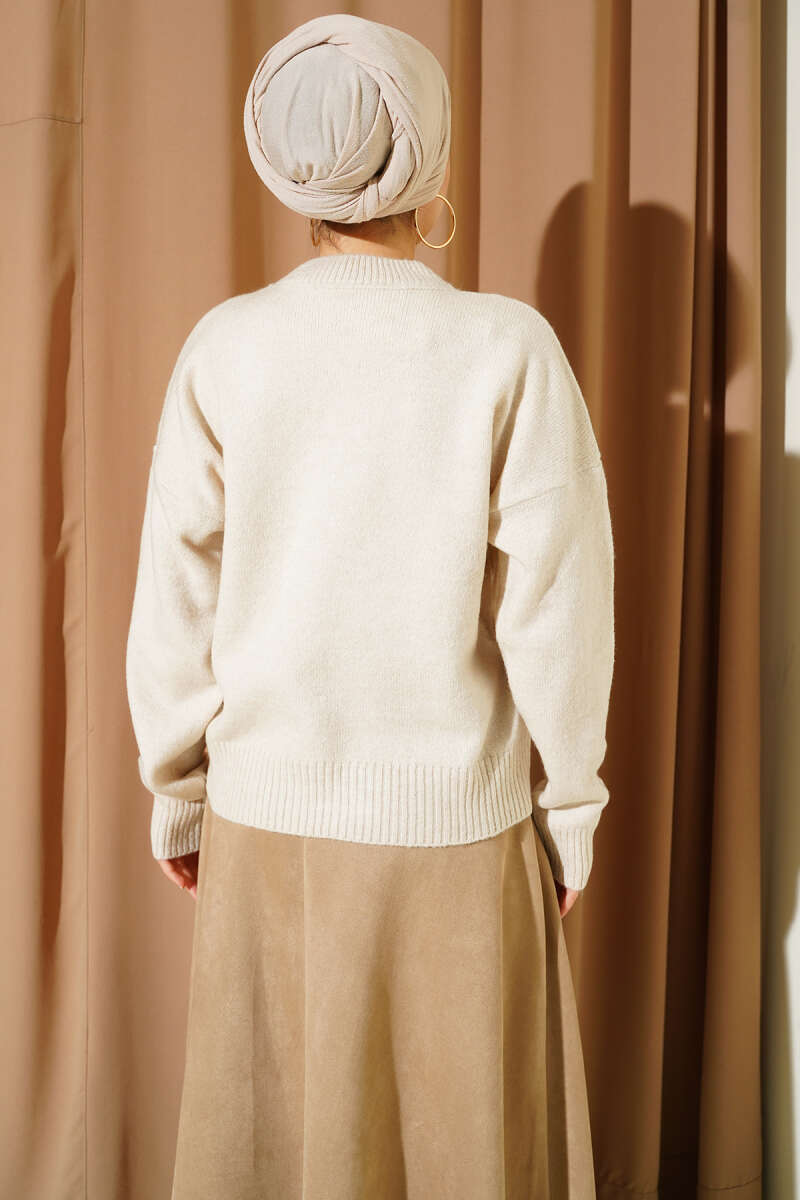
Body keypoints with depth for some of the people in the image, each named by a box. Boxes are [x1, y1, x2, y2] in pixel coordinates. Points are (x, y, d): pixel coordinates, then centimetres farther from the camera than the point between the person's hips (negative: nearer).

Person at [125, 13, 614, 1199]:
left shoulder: (227, 345, -6)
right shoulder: (508, 347, -11)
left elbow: (176, 598, -2)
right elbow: (556, 607, -9)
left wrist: (176, 791, 10)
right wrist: (569, 805, 3)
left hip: (267, 811, 2)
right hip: (453, 815, -2)